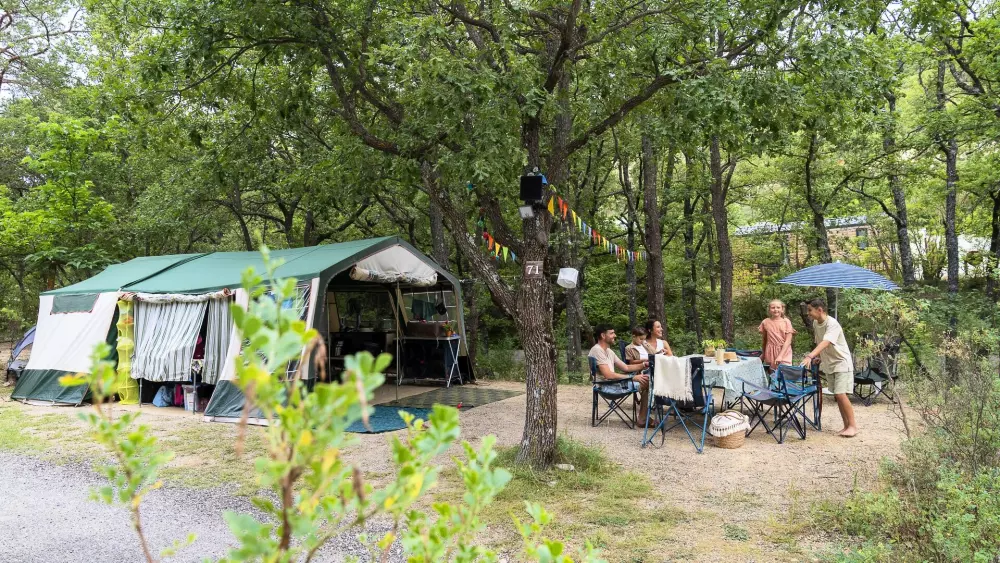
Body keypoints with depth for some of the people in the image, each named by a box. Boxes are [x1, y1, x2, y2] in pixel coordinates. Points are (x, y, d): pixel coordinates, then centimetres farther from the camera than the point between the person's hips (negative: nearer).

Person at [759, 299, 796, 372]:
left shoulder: (786, 322, -5)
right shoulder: (765, 322, 1)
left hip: (784, 353, -2)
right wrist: (763, 354, 20)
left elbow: (788, 341, -9)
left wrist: (780, 356, -18)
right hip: (770, 354, 2)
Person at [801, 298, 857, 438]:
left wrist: (810, 356, -50)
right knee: (837, 396, 7)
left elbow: (825, 343, -38)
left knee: (840, 394, -14)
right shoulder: (815, 324, 1)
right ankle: (846, 426, 14)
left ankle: (853, 426, -4)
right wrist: (819, 357, 4)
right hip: (829, 364, 8)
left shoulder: (832, 324, -24)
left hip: (842, 363, -8)